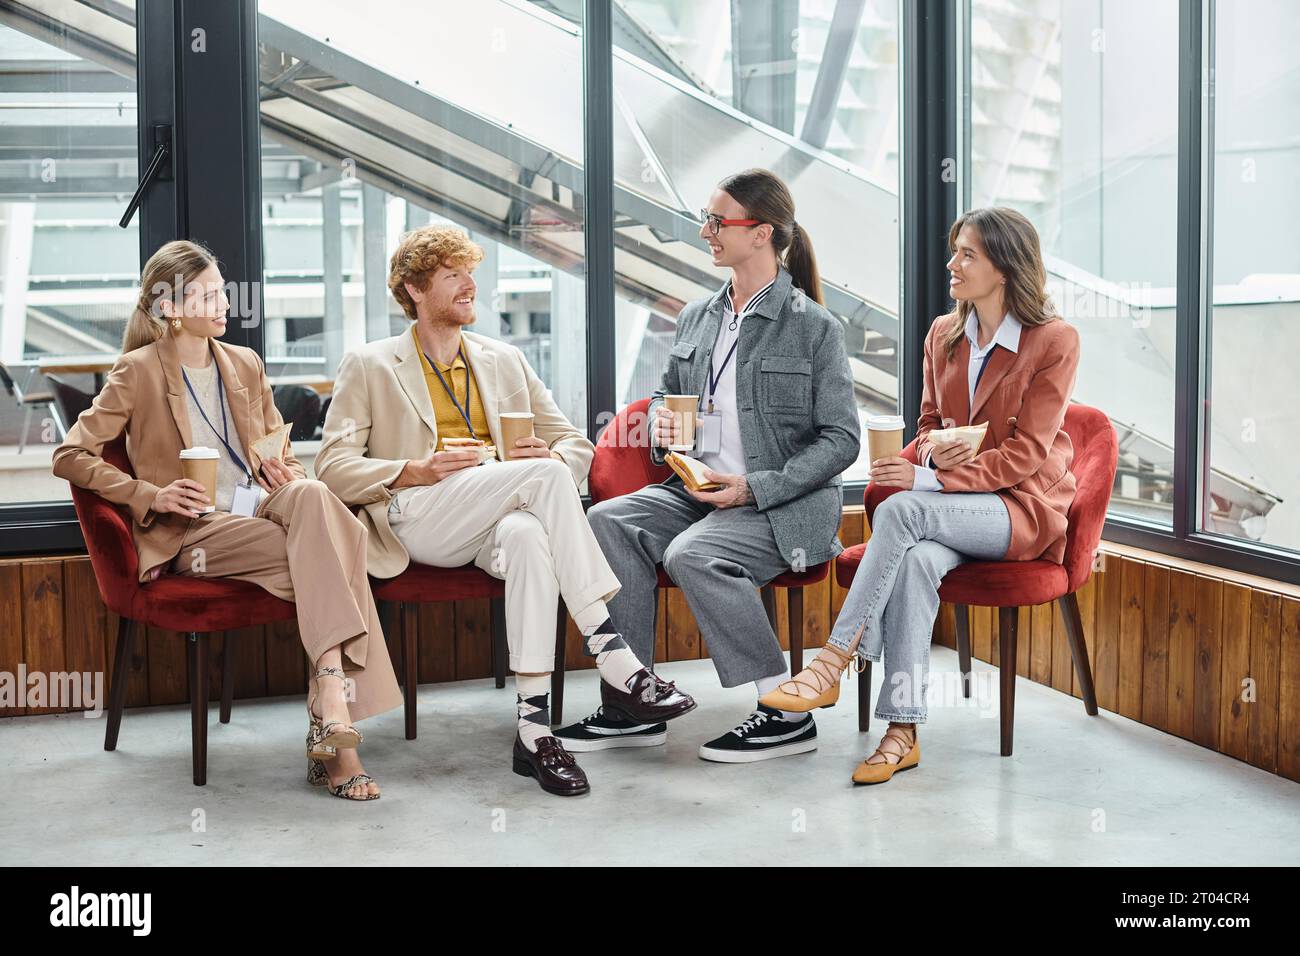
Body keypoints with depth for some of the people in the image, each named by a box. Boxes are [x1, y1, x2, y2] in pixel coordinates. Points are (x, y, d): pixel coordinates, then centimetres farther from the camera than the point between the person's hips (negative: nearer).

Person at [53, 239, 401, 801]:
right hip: (193, 532, -5)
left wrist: (286, 471, 5)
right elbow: (69, 457, 0)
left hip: (261, 507, 5)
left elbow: (278, 447, 30)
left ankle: (331, 712, -41)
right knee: (327, 561, -31)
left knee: (311, 495, -34)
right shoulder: (138, 372, 4)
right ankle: (336, 737, -35)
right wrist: (151, 494, -12)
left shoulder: (245, 364, 20)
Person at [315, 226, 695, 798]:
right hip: (415, 522, -3)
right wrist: (413, 471, -14)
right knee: (542, 476, -31)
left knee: (528, 536, -38)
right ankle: (612, 659, -36)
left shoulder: (505, 360, 25)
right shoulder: (369, 366, 14)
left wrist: (551, 457, -5)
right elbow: (332, 468, 4)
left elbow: (577, 445, 21)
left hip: (501, 520, 3)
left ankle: (534, 726, -44)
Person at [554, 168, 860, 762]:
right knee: (606, 521, -19)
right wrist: (661, 427, 3)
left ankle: (786, 714, -17)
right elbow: (665, 394, 28)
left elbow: (841, 440, -8)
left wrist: (755, 488, -17)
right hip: (698, 490, 6)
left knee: (692, 554, -32)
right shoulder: (695, 317, 14)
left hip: (784, 505, -6)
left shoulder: (813, 327, -5)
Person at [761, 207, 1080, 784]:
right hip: (952, 508, 5)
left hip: (1024, 505, -5)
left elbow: (1025, 453, -14)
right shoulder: (943, 335, 11)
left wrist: (931, 480, -24)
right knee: (914, 560, -32)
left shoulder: (1055, 341, -8)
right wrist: (934, 449, -7)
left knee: (901, 510, -33)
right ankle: (901, 733, -33)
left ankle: (835, 661, -31)